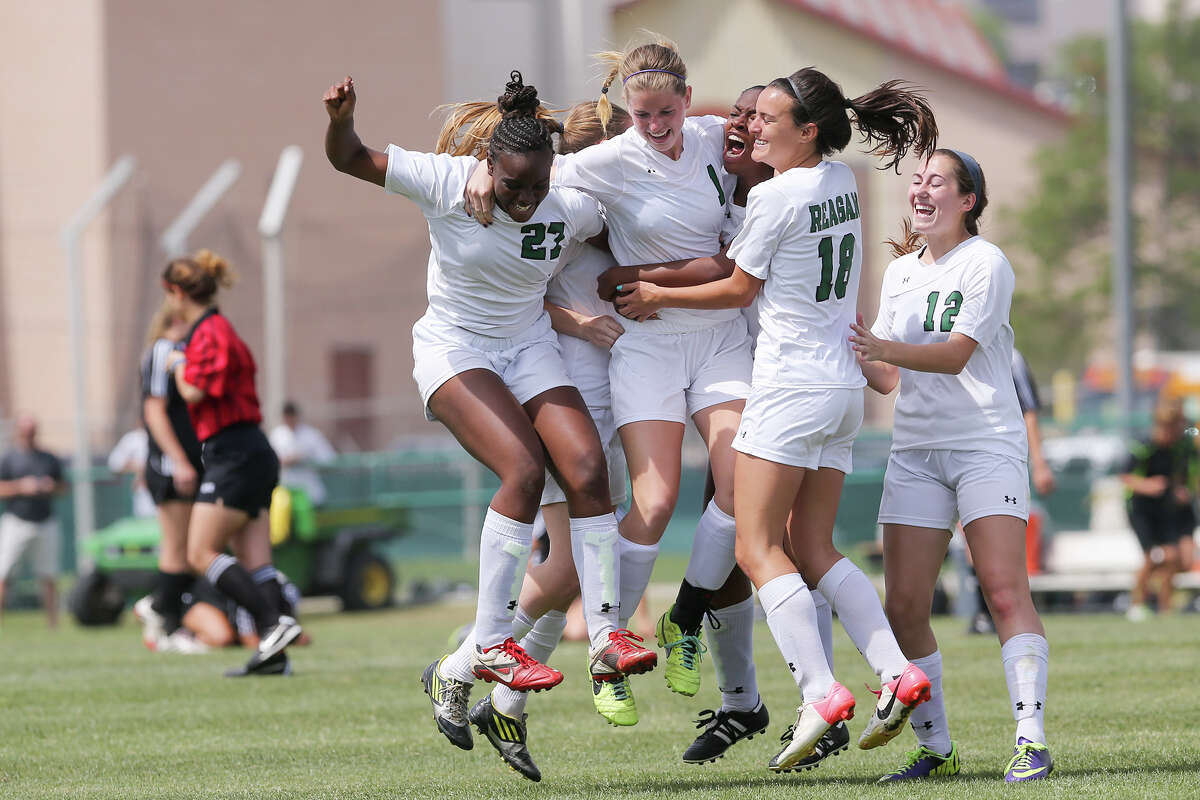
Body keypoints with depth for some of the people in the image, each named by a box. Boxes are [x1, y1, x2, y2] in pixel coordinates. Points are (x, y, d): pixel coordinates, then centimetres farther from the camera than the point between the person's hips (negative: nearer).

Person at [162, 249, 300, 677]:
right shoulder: (215, 329, 19)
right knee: (254, 562, 4)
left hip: (235, 455, -10)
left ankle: (275, 620, -21)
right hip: (248, 454, 10)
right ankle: (273, 654, -3)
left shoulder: (210, 333, -12)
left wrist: (179, 364, -1)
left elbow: (194, 392, -20)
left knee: (201, 554, -10)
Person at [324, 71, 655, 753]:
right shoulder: (447, 183, -18)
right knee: (523, 471, -25)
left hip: (531, 351, 4)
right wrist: (341, 118, -29)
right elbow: (351, 160, -11)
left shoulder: (573, 210, -10)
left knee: (589, 471, -17)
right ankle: (490, 644, -19)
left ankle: (608, 635, -12)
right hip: (454, 350, -4)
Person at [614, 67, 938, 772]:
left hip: (791, 383, -8)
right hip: (844, 385, 8)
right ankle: (898, 673, -4)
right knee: (815, 550, 10)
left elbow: (739, 288, -3)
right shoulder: (843, 183, 10)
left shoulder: (774, 197, -13)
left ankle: (819, 690, -18)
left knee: (760, 547, -6)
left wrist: (657, 295, 9)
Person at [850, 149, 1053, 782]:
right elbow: (889, 378, 12)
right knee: (903, 607, -4)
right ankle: (934, 747, 4)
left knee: (1006, 593, -15)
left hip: (988, 446, -6)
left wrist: (881, 346, -29)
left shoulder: (986, 263, -4)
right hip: (915, 453, 6)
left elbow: (956, 353, -16)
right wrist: (862, 355, -8)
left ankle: (1031, 739, -15)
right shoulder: (900, 271, 15)